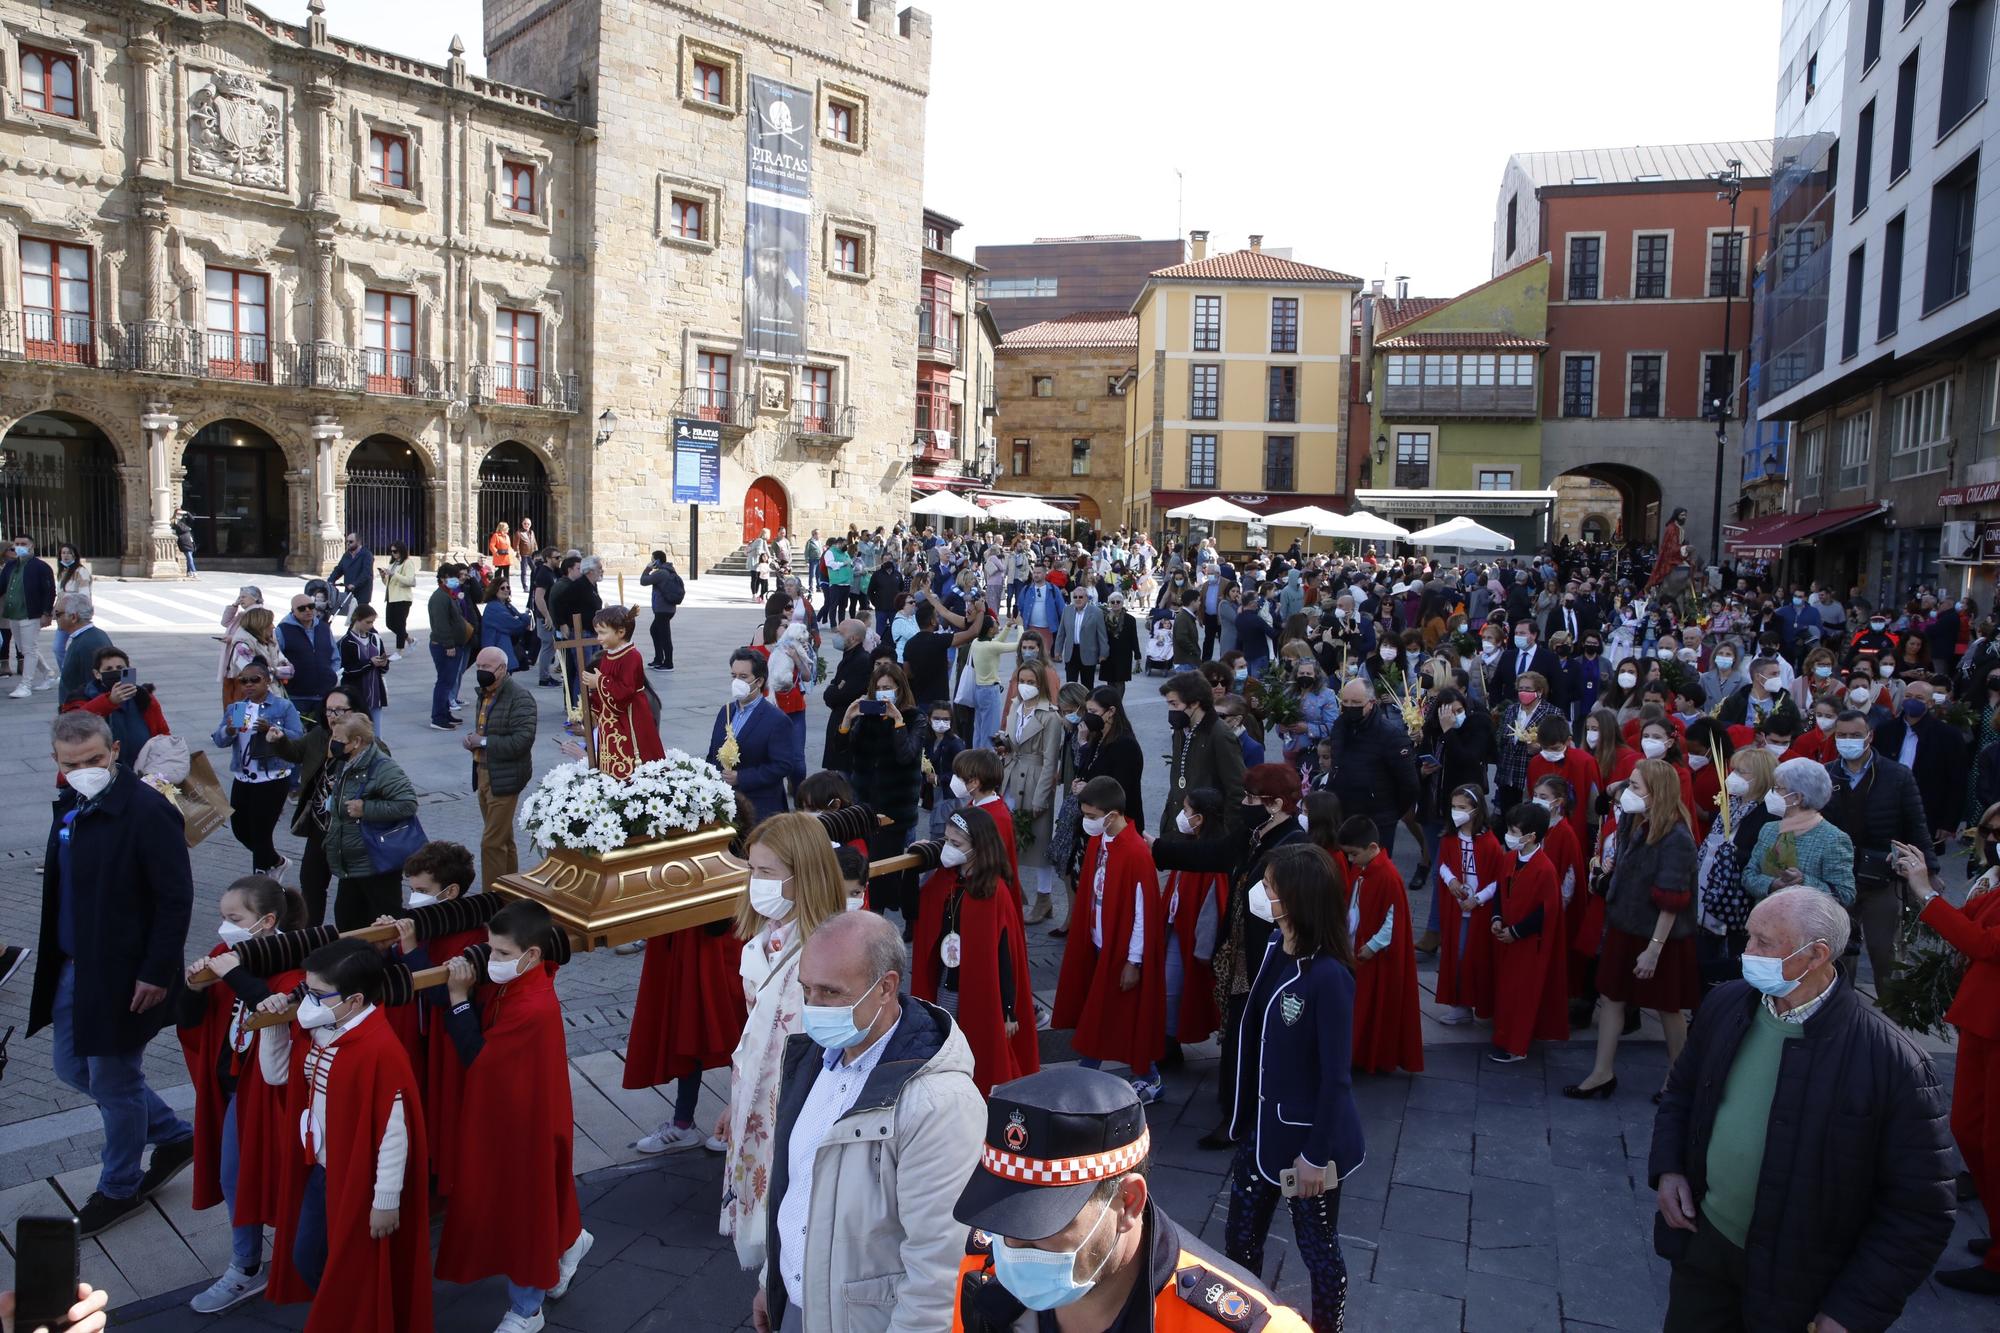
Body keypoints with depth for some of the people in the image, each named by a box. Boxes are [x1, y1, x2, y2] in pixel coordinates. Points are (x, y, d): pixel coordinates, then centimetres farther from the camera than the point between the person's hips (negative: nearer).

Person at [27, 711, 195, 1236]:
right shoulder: (70, 804, 5)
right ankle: (174, 1136, 36)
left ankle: (120, 1188, 29)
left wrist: (157, 973, -21)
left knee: (114, 1083, 6)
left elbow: (176, 898, -21)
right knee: (73, 1068, 19)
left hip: (122, 974, -9)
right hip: (72, 967, 9)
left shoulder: (147, 811, -22)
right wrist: (52, 951, 15)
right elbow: (62, 884, 17)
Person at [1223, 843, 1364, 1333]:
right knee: (1240, 1235, 21)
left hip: (1309, 1135, -7)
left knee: (1317, 1246, 15)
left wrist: (1317, 1154, -16)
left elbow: (1336, 1075, -22)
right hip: (1263, 1124, 7)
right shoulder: (1275, 948, -5)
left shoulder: (1328, 976, -28)